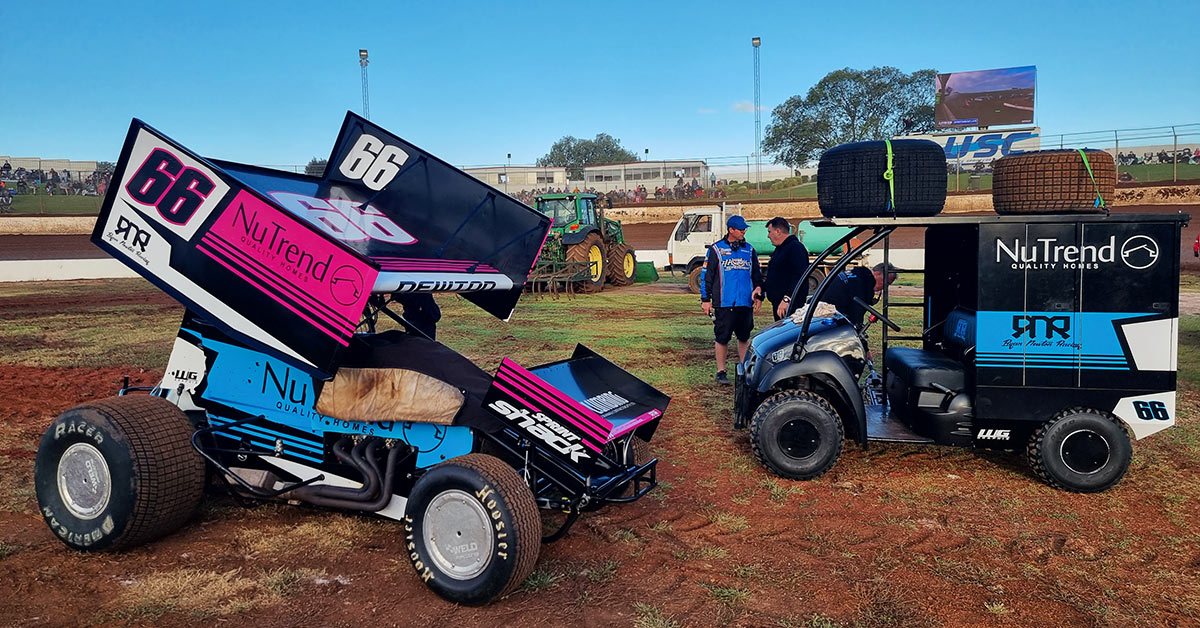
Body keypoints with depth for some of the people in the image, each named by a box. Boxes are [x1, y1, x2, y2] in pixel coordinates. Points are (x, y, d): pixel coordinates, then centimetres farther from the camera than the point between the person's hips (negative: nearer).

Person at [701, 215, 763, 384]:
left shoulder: (749, 250, 13)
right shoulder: (716, 249, 2)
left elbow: (757, 274, 21)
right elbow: (707, 276, 2)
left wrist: (759, 292, 11)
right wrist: (705, 299, -1)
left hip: (745, 303, 4)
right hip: (724, 303, -3)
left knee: (744, 337, 8)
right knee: (722, 338, 0)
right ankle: (721, 372, 10)